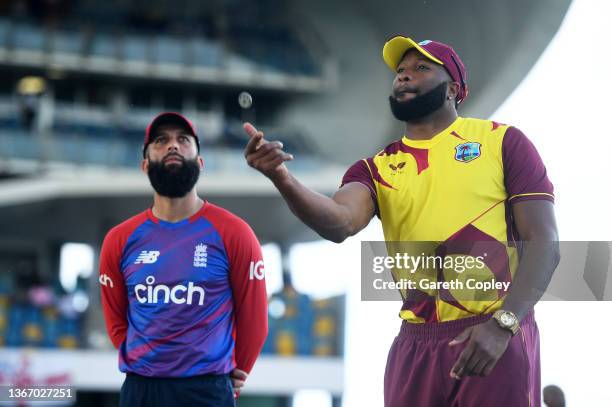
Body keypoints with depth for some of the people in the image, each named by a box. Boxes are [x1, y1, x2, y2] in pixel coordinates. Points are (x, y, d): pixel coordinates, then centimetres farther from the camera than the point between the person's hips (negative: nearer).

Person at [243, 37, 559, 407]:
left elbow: (544, 243, -3)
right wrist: (282, 178, -29)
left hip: (497, 338, -3)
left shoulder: (502, 142, 3)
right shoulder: (376, 169, 10)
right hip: (416, 346, 3)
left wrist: (501, 325, -15)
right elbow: (340, 222, -10)